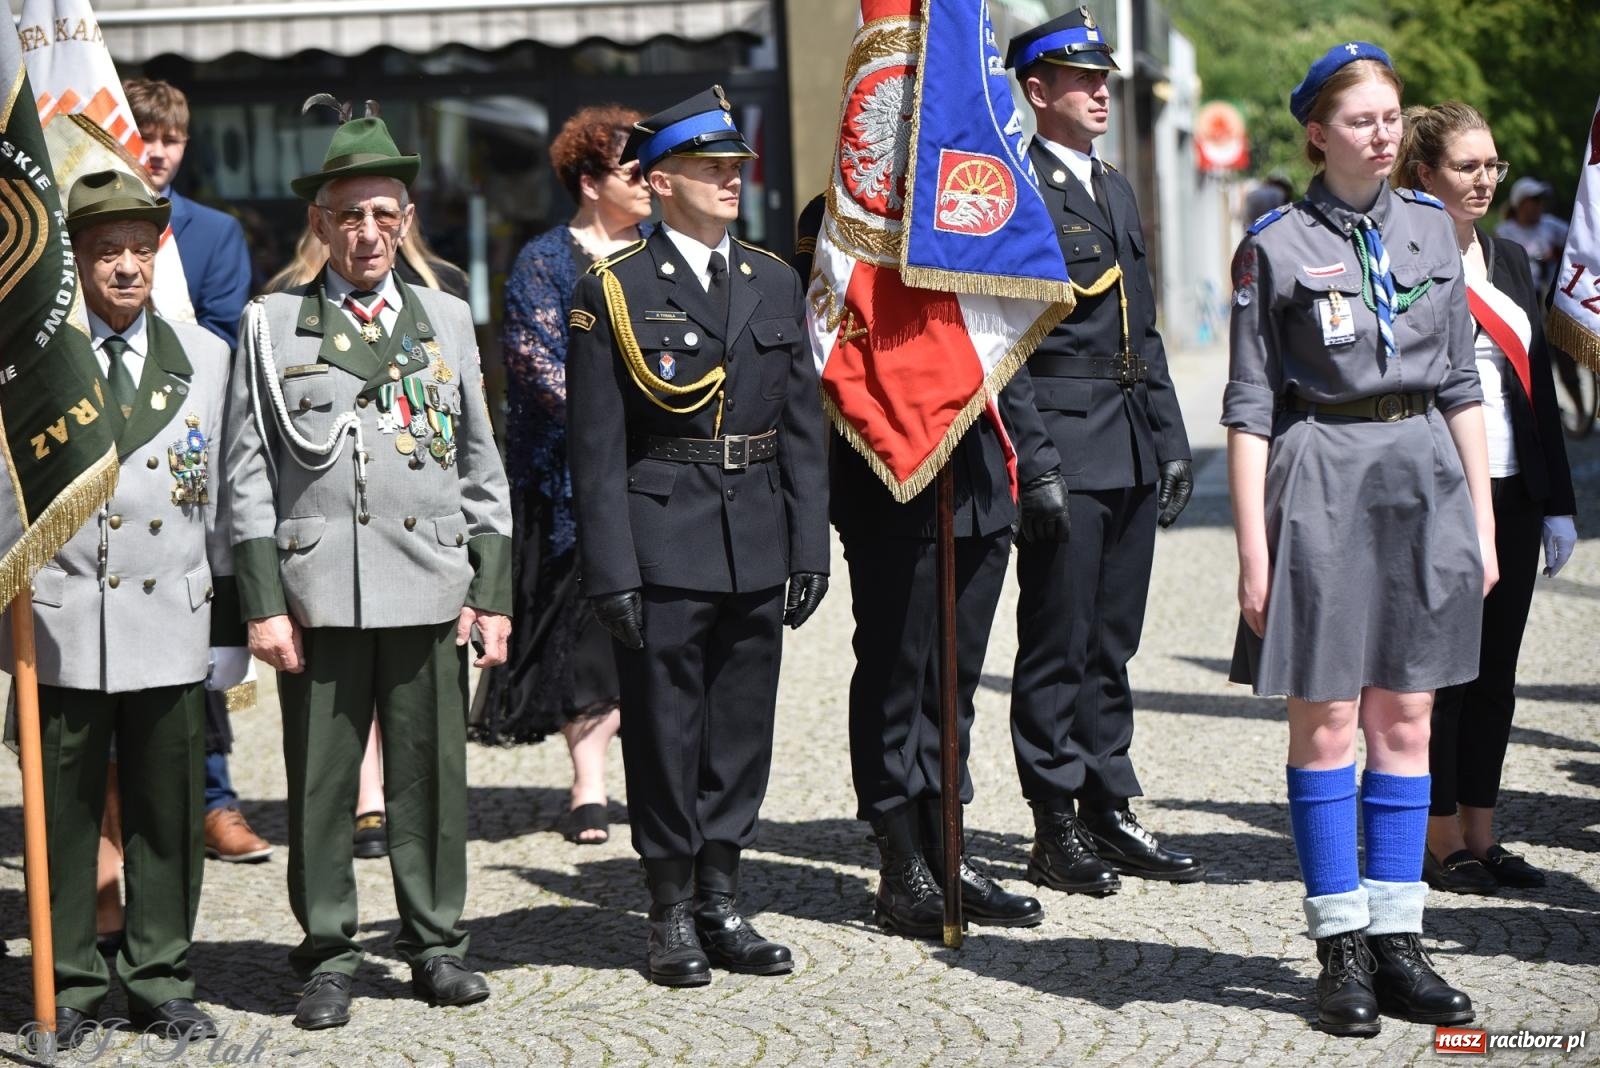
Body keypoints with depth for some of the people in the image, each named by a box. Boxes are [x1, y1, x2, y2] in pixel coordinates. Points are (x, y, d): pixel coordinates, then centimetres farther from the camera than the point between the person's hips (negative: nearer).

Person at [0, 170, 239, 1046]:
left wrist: (228, 621, 9)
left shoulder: (204, 357, 9)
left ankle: (161, 980, 19)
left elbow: (222, 497, 11)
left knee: (167, 810, 7)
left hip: (171, 621, 2)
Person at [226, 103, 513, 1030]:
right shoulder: (272, 324, 6)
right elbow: (250, 473, 3)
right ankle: (328, 955, 13)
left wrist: (493, 593, 7)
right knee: (321, 781, 2)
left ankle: (437, 944, 17)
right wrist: (263, 601, -5)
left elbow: (482, 466, 13)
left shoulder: (446, 319, 13)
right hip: (318, 590, -1)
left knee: (433, 774, 5)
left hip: (431, 588, 2)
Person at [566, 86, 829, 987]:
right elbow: (596, 448, -6)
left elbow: (803, 427, 12)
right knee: (666, 734, 2)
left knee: (743, 732, 9)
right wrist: (611, 571, -11)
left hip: (757, 548, 5)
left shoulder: (776, 282, 11)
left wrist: (810, 547, 5)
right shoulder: (614, 292, -3)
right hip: (665, 547, -4)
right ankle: (674, 913, 12)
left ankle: (722, 904, 20)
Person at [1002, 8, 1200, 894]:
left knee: (1111, 642, 12)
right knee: (1057, 641, -2)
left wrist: (1170, 438, 17)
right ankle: (1055, 828, 5)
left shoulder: (1115, 189, 19)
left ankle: (1108, 812, 19)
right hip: (1063, 444, -8)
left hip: (1131, 448, 8)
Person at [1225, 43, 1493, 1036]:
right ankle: (1343, 950, 7)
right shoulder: (1276, 246, -3)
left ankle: (1397, 937, 13)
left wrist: (1482, 519, 8)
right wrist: (1254, 549, -8)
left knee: (1406, 719, 6)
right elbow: (1250, 406, -3)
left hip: (1425, 474, 4)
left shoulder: (1431, 226, 9)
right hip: (1324, 480, -4)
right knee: (1327, 720, 0)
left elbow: (1460, 383, 12)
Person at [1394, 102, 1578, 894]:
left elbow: (1540, 388, 15)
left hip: (1512, 494, 7)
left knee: (1495, 670, 10)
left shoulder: (1511, 260, 14)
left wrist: (1558, 503, 12)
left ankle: (1479, 834, 19)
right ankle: (1440, 842, 9)